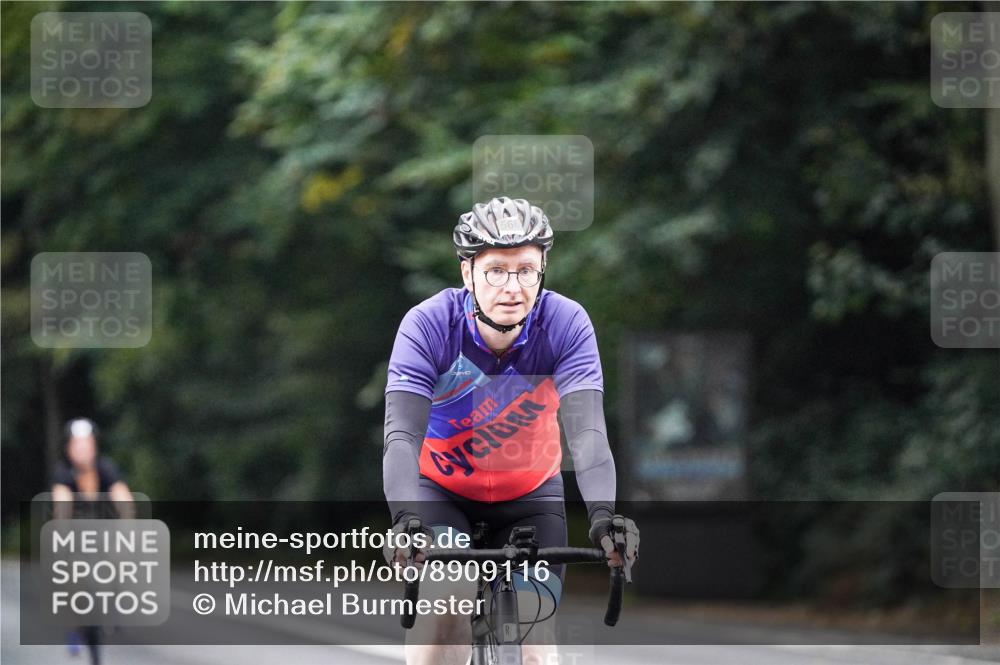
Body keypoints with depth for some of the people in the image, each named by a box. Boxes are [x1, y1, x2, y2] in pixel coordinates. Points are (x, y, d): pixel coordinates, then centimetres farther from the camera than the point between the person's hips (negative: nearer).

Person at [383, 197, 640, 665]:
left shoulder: (566, 324, -23)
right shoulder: (429, 324, -26)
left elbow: (586, 431, -32)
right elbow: (402, 434, -34)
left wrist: (602, 514, -50)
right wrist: (406, 518, -52)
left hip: (529, 495, 1)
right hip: (441, 490, -1)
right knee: (447, 612, -26)